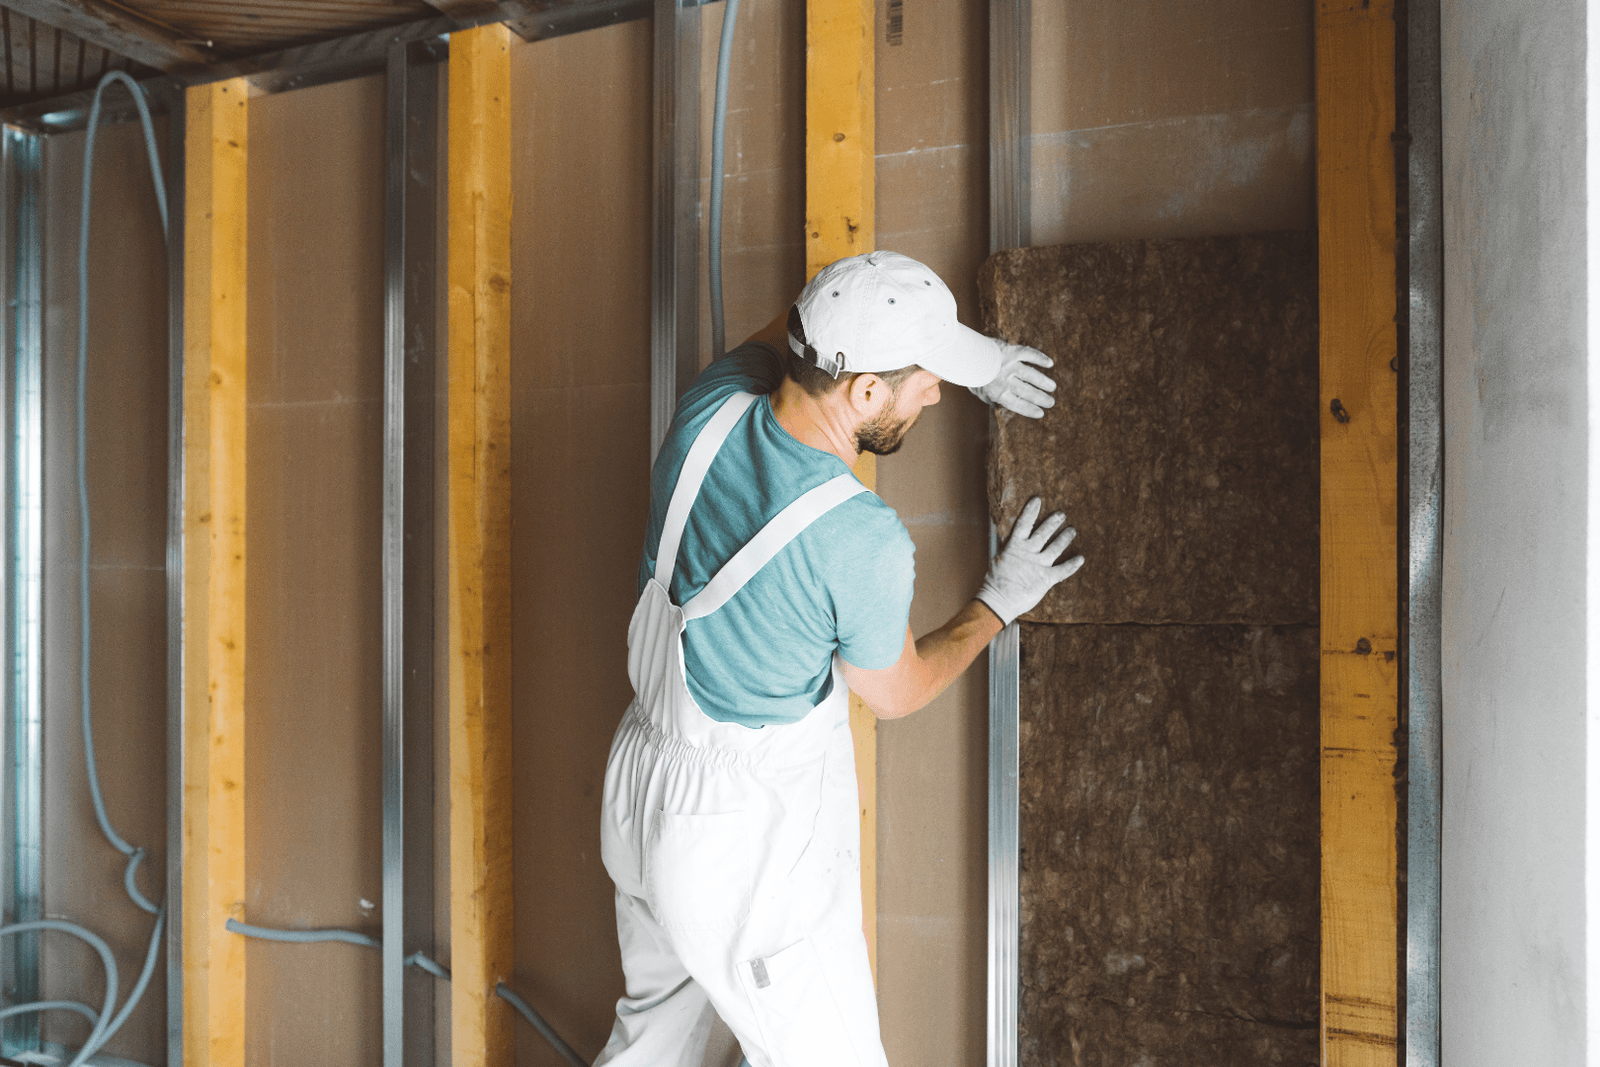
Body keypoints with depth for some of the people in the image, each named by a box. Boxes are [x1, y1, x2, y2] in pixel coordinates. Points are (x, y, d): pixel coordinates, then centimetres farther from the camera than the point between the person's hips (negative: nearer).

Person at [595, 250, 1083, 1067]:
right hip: (749, 845, -7)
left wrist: (976, 363, 10)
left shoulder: (712, 410, -11)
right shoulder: (863, 541, -28)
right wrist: (1001, 601, 8)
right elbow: (898, 693, -7)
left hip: (642, 784, 7)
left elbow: (792, 327, 12)